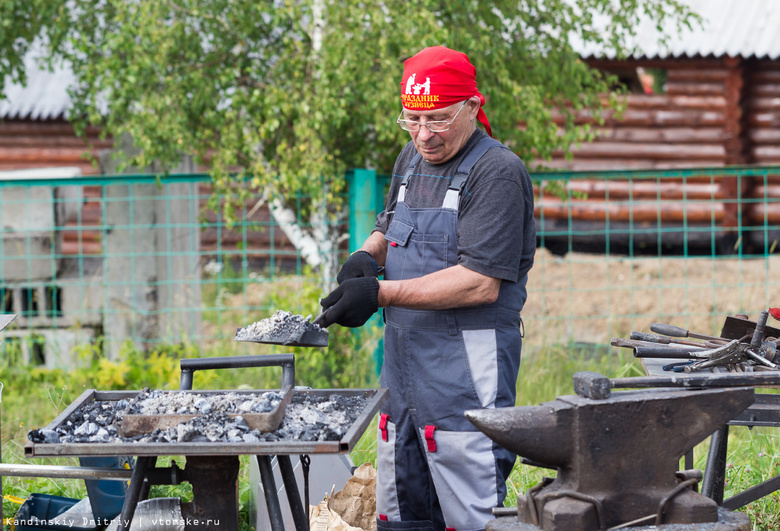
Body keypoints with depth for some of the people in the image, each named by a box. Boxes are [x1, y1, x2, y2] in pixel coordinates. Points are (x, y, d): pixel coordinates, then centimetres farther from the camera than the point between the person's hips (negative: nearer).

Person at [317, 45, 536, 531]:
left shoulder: (497, 172, -12)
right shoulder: (413, 160, 14)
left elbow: (482, 284, -19)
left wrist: (381, 293, -21)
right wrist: (368, 255, 6)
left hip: (467, 369, -8)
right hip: (403, 361, 8)